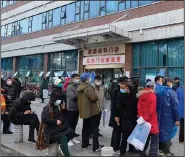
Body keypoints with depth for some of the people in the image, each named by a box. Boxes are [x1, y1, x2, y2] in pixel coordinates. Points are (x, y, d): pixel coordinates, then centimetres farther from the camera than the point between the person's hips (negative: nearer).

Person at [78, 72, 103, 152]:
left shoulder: (80, 88, 9)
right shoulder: (89, 88, -20)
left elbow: (79, 98, 19)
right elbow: (94, 98, -26)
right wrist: (96, 97, -6)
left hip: (84, 110, 9)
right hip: (92, 110, -9)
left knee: (85, 128, 16)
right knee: (95, 128, -1)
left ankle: (85, 144, 23)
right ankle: (96, 146, 1)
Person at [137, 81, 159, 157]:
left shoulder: (141, 95, 5)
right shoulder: (153, 95, -9)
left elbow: (139, 107, -2)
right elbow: (152, 109, -17)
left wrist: (141, 117, -8)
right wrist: (146, 118, -14)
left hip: (143, 119, 6)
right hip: (152, 120, -6)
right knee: (154, 141, 3)